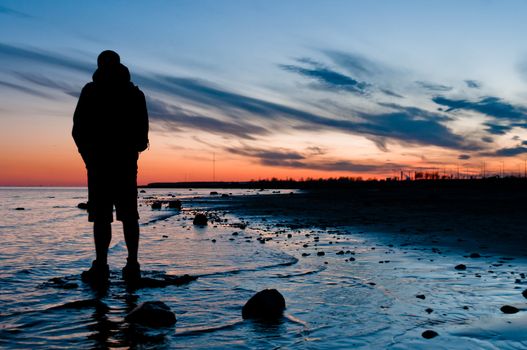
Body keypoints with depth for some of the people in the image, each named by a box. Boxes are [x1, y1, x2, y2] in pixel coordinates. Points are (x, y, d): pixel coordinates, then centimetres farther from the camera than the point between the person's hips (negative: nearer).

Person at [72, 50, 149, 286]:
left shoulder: (91, 92, 0)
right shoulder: (135, 94, 11)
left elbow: (78, 129, -2)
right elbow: (142, 131, 9)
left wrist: (87, 154, 11)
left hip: (99, 161, -3)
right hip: (127, 161, 3)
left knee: (101, 215, -4)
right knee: (129, 215, 5)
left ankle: (101, 267, -7)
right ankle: (132, 266, 4)